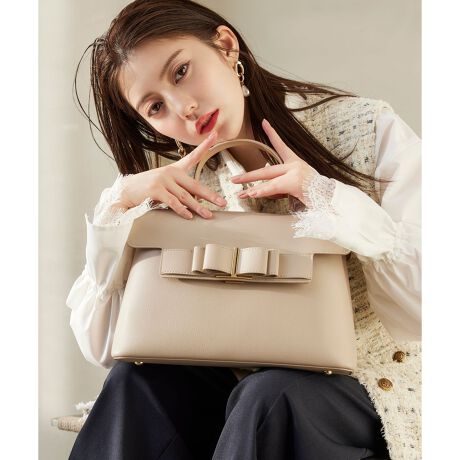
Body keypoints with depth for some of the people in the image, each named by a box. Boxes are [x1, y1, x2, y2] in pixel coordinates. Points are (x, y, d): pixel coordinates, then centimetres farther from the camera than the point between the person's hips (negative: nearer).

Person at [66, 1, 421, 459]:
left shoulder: (365, 129, -9)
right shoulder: (183, 185, -1)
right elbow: (101, 344, -6)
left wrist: (329, 196, -23)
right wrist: (121, 201, -18)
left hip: (373, 394, -2)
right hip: (244, 386, 3)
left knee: (270, 395, -33)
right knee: (140, 378, -25)